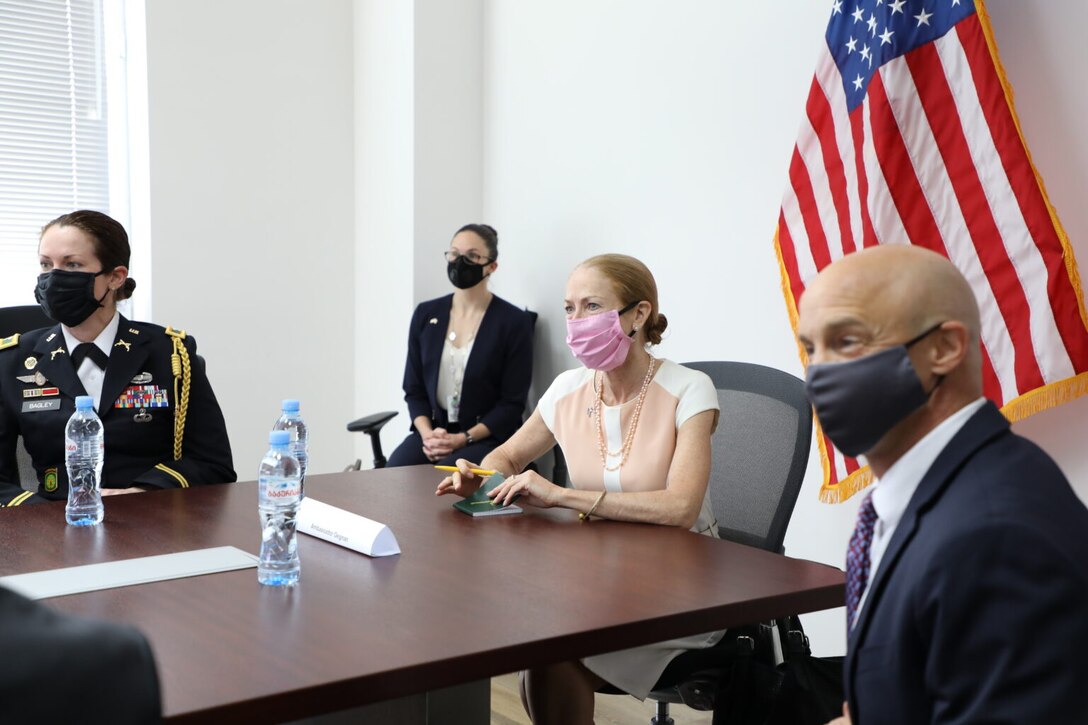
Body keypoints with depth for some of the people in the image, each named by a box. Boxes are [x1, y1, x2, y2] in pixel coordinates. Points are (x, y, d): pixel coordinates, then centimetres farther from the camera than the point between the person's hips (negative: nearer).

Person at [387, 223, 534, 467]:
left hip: (486, 436, -4)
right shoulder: (426, 314, 9)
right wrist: (427, 434, -10)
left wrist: (463, 438, -16)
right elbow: (414, 389, 9)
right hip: (433, 431, 4)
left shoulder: (514, 322, -4)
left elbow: (512, 404, -5)